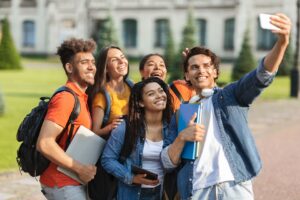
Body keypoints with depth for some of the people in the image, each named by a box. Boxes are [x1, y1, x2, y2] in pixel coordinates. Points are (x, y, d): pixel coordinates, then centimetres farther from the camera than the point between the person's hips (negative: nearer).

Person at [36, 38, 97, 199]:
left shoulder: (81, 97, 9)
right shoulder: (66, 98, -19)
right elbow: (44, 143, -26)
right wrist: (80, 168, -20)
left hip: (73, 182, 9)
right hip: (63, 185, -9)